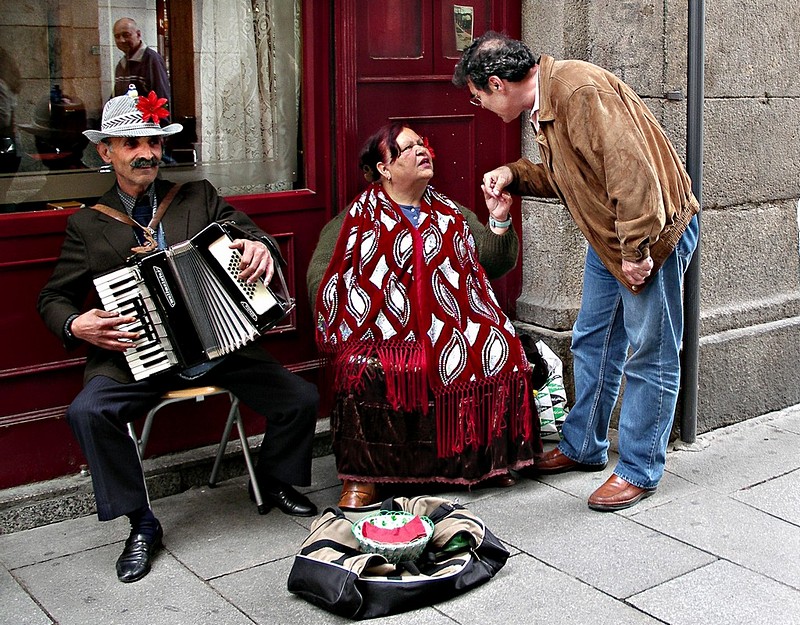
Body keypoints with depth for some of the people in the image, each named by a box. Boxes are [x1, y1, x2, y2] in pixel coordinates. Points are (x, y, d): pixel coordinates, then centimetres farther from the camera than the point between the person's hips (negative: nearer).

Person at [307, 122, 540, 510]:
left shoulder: (452, 215, 20)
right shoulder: (356, 219, 10)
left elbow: (497, 264, 18)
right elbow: (322, 281, 1)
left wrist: (500, 222, 1)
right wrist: (360, 317, -13)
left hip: (451, 329, 3)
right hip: (381, 334, -3)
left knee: (503, 352, -24)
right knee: (366, 370, -34)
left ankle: (484, 459, -6)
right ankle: (361, 476, -18)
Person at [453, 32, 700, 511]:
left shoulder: (581, 90, -25)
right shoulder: (545, 104, 7)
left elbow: (631, 170, -30)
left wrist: (636, 249, -26)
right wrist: (514, 176, 4)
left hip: (655, 229, -10)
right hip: (607, 235, 10)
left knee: (649, 355, 0)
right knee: (593, 341, 16)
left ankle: (640, 471, 11)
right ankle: (584, 447, 31)